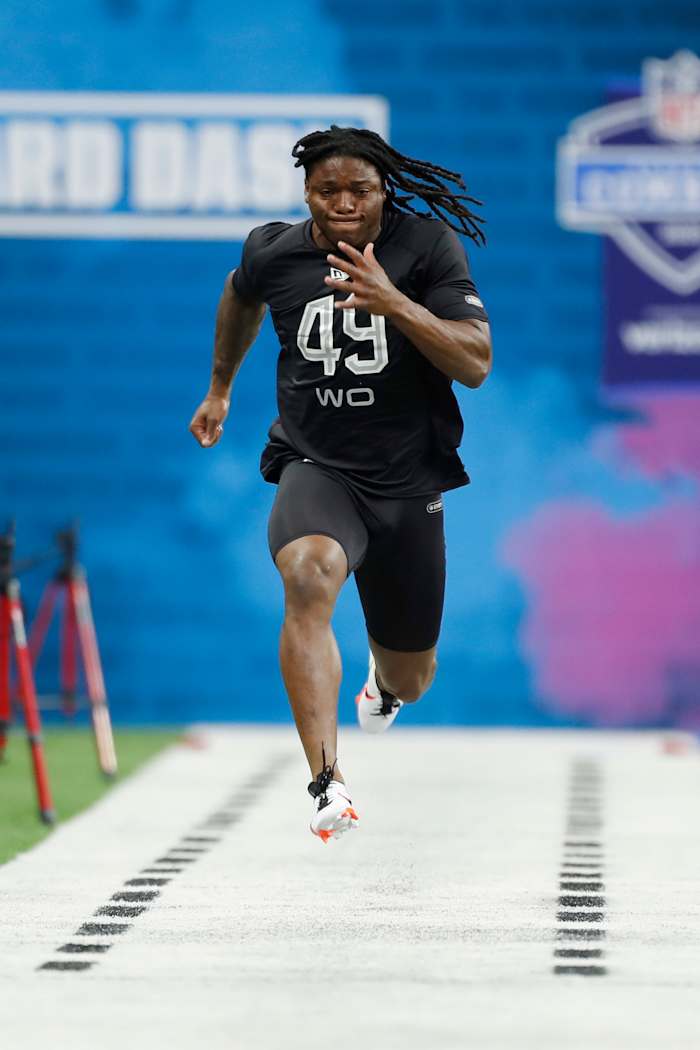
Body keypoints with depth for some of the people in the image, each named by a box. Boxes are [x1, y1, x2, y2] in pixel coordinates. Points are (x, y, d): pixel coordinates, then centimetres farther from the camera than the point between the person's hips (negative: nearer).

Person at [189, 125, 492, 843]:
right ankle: (327, 787, -45)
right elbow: (242, 298, 23)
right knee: (308, 575, -37)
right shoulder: (272, 254, -3)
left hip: (408, 480, 1)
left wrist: (395, 303, -30)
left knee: (410, 680, 14)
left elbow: (476, 365, -17)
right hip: (315, 468, -1)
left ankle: (384, 679, 57)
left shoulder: (427, 246, -9)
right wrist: (220, 388, 34)